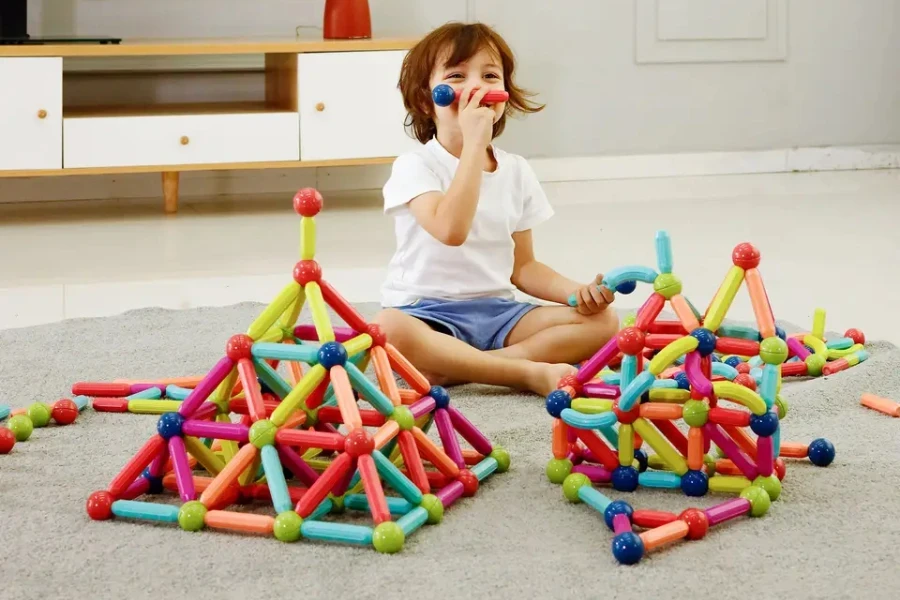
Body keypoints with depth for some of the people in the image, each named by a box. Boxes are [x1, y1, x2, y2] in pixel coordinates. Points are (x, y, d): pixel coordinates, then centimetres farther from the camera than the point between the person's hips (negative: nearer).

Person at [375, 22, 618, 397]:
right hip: (428, 313, -6)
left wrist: (576, 292, -6)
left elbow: (523, 267, 14)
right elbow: (450, 230, -27)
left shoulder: (517, 172, 11)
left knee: (602, 321, -14)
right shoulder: (415, 166, -7)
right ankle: (530, 373, -34)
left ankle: (456, 368, -26)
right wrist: (474, 142, -24)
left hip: (497, 311, 6)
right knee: (389, 330, -40)